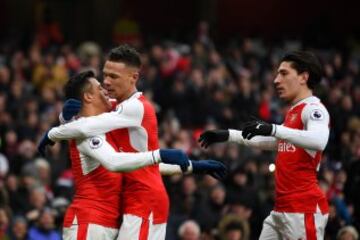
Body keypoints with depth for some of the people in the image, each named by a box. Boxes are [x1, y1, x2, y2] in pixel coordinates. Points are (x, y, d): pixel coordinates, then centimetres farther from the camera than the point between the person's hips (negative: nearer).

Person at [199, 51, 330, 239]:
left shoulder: (314, 109, -10)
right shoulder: (293, 111, 20)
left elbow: (319, 141, -32)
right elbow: (270, 141, 38)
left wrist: (273, 129, -38)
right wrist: (228, 135, 36)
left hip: (304, 209, -10)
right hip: (281, 209, 10)